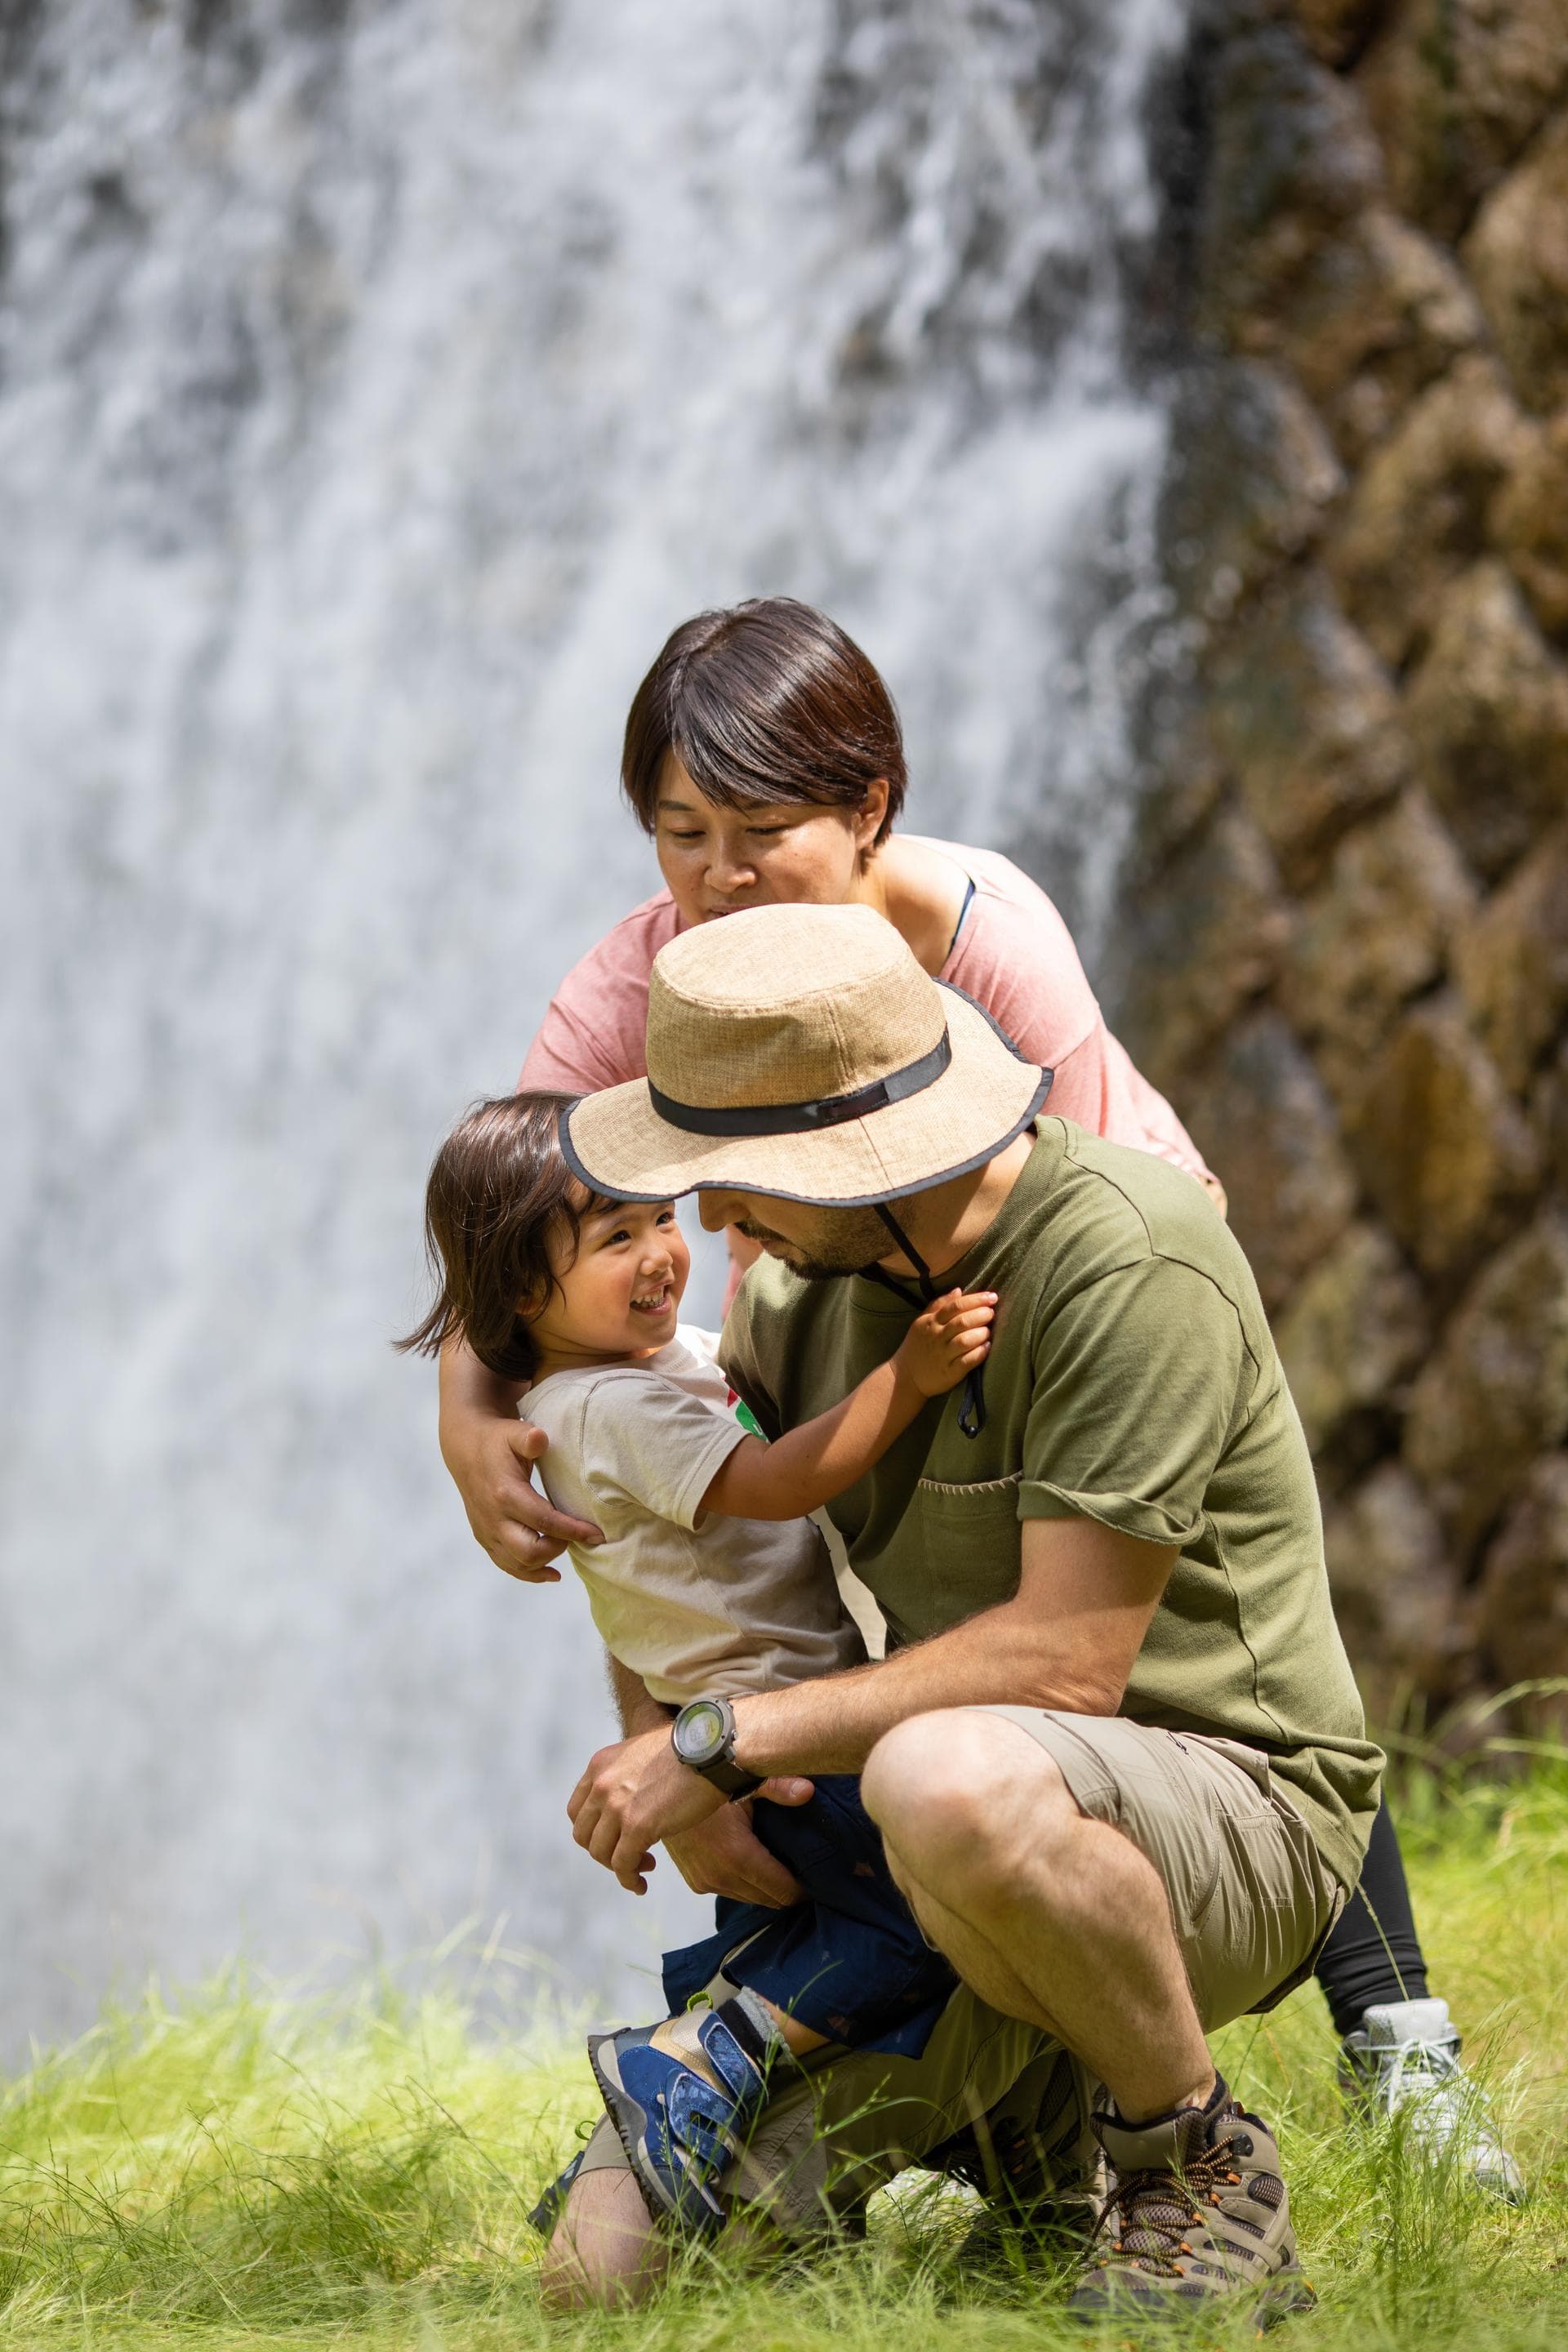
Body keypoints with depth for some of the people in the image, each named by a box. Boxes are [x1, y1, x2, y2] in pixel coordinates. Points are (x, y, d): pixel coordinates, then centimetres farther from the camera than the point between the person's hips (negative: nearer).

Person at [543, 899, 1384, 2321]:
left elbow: (1065, 1659, -25)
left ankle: (1200, 2173, -15)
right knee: (617, 2258, -6)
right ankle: (1021, 2117, 20)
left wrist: (728, 1744, -20)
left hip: (1230, 1810, -7)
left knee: (951, 1778, -43)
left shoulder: (1130, 1265, -22)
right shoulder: (824, 1260, 3)